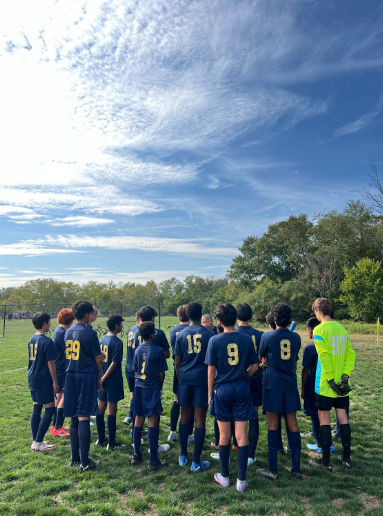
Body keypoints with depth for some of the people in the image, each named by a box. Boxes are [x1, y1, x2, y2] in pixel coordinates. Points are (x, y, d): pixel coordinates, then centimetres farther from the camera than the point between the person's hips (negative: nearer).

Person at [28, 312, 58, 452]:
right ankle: (38, 442, 2)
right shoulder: (47, 341, -18)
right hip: (44, 381, -8)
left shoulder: (32, 340, 7)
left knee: (36, 409, 14)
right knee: (50, 409, 0)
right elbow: (50, 363, -17)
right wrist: (55, 382, -12)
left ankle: (35, 441, 20)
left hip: (33, 379, 9)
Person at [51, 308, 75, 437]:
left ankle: (56, 426, 27)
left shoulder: (58, 331, 10)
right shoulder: (62, 333, -20)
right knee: (64, 398, -2)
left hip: (59, 370, 10)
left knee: (59, 397, 17)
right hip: (63, 370, -10)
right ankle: (57, 429, 4)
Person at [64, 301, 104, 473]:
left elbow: (68, 355, 13)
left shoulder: (68, 332, 8)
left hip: (70, 376, 7)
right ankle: (85, 462, 4)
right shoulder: (90, 333, -12)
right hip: (87, 376, -6)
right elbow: (98, 360, -8)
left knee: (74, 418, 14)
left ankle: (75, 458, 24)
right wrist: (99, 379, 5)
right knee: (84, 418, -3)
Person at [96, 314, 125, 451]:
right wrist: (103, 378, -13)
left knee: (100, 410, 14)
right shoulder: (117, 342, -15)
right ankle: (111, 443, 9)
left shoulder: (102, 339, 7)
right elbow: (114, 363, -19)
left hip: (103, 381, 7)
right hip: (113, 382, -7)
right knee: (112, 412, 0)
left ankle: (101, 439, 26)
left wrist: (101, 378, 15)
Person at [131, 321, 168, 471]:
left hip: (139, 387, 6)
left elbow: (135, 370, 11)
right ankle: (153, 461, 2)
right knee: (153, 422, -2)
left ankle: (136, 455, 24)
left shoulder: (138, 350, 4)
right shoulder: (158, 351, -12)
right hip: (152, 389, -6)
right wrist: (160, 387, 6)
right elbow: (161, 374, -9)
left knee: (139, 420, 14)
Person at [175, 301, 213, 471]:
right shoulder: (209, 334, -4)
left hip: (185, 379, 2)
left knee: (185, 416, 15)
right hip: (202, 379, -2)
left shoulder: (181, 334, 1)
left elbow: (177, 363, 4)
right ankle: (196, 462, 9)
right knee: (200, 419, 4)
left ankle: (183, 456, 26)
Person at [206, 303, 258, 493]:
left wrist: (210, 393, 5)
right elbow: (254, 366, 5)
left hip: (222, 390, -1)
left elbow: (211, 370, -5)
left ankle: (224, 477, 25)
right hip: (242, 389, 1)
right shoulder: (247, 340, -3)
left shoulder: (215, 340, -8)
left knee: (224, 436, 12)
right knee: (242, 436, 7)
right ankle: (241, 480, 13)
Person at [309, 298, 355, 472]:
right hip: (341, 383, 6)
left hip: (326, 384, -6)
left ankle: (325, 461, 11)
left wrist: (330, 380, -15)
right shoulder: (342, 328, 6)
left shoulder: (319, 330, -14)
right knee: (343, 417, 14)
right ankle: (346, 458, 23)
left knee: (324, 419, 3)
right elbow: (351, 354, 4)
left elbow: (324, 356, -19)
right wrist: (345, 376, 0)